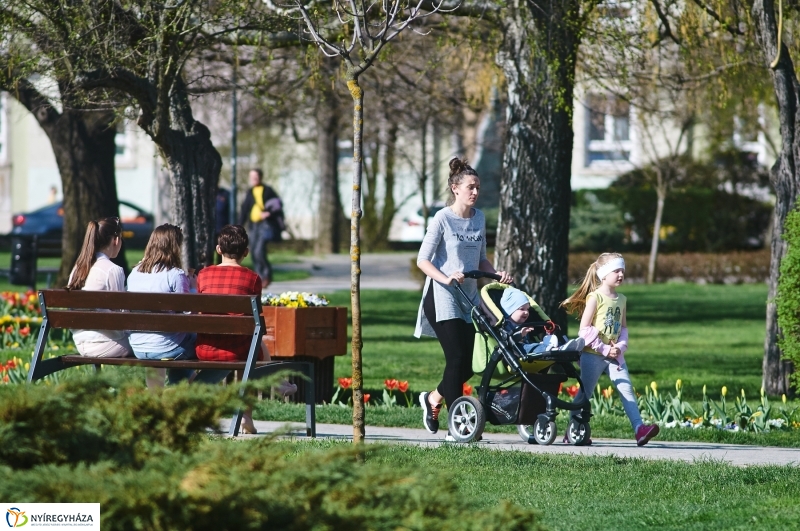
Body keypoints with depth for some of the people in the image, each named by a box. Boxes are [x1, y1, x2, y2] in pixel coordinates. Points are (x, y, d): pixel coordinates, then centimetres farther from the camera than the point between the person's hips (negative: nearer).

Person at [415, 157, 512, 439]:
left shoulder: (479, 219, 10)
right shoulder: (443, 219, -7)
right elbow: (423, 260, -9)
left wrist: (496, 274, 0)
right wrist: (445, 278, -24)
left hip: (469, 297, 6)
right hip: (443, 298, -6)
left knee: (467, 364, 3)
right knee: (456, 358, -12)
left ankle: (433, 398, 28)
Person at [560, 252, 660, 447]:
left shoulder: (621, 299, 10)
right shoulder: (595, 297, -9)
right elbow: (584, 329, -13)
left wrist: (620, 347, -3)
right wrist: (604, 349, -14)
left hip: (615, 356, 5)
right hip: (593, 355, -5)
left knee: (626, 389, -8)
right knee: (585, 393, 1)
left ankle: (639, 429, -16)